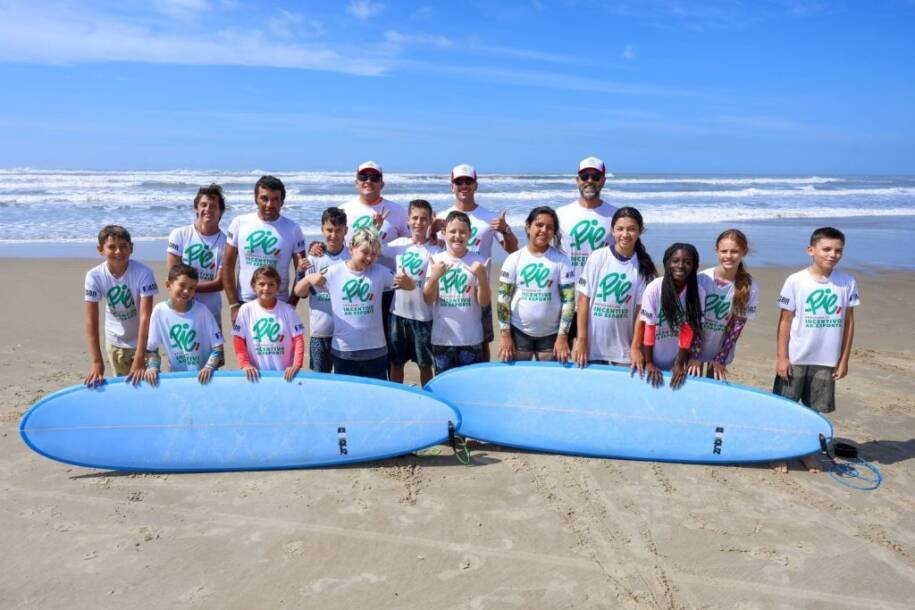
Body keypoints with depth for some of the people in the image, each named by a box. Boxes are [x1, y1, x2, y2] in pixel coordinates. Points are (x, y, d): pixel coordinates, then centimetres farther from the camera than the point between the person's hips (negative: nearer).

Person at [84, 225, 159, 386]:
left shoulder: (143, 272, -25)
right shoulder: (94, 276, -18)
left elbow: (145, 316, -28)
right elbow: (91, 320, -17)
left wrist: (139, 358, -31)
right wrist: (96, 361, -22)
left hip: (143, 339, -2)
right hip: (115, 341, 2)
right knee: (123, 382, 13)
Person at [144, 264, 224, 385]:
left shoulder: (202, 310, -7)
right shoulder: (159, 311, -3)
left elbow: (217, 346, -4)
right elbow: (151, 347, 6)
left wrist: (209, 367, -17)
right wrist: (152, 366, -9)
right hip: (177, 375, 1)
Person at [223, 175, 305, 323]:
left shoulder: (292, 229, -3)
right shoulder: (240, 223, -1)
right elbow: (227, 265, 2)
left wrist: (291, 305, -7)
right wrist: (233, 305, -3)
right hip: (244, 304, 1)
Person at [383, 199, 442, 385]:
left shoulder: (434, 251, -8)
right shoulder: (400, 244, 3)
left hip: (422, 316, -3)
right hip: (398, 312, 4)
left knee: (425, 364, 9)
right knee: (396, 362, 15)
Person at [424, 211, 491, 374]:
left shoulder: (478, 262, -4)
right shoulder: (436, 260, -1)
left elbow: (484, 302, -5)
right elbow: (428, 299, -3)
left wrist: (482, 277, -20)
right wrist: (434, 276, -19)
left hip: (471, 339, -1)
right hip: (442, 338, 1)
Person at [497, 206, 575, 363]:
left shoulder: (561, 260, -5)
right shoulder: (514, 259, -4)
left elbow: (569, 299, -5)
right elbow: (503, 297, -2)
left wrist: (563, 336, -9)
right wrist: (505, 334, -6)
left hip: (551, 334, 0)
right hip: (519, 331, 1)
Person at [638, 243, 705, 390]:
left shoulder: (698, 292, -12)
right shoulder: (654, 288, -19)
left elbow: (688, 330, -8)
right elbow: (648, 327, -15)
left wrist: (679, 364, -8)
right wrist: (648, 363, -13)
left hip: (677, 360, 2)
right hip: (653, 358, -2)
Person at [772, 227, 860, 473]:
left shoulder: (848, 283, -1)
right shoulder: (796, 281, -8)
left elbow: (848, 322, 5)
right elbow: (785, 321, -5)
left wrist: (844, 360, 5)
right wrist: (781, 357, -7)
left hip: (827, 361, 2)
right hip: (795, 358, -2)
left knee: (816, 410, 12)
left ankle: (807, 451, 29)